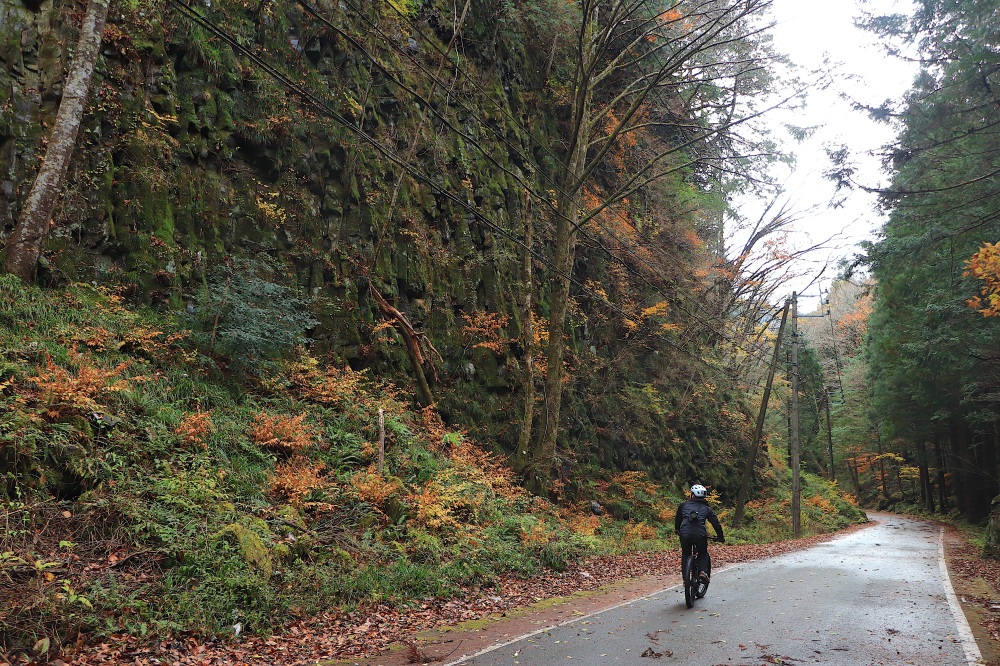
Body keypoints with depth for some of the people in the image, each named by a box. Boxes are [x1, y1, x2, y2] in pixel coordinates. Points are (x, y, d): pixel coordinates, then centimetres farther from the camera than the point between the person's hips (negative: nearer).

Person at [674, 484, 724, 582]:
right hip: (700, 535, 0)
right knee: (703, 554, 25)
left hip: (685, 535, 0)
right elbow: (716, 523, 16)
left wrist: (677, 530, 43)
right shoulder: (706, 508, 17)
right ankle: (704, 572, 2)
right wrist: (721, 537, 28)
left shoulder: (683, 505, 16)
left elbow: (677, 519, 25)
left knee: (685, 555, 22)